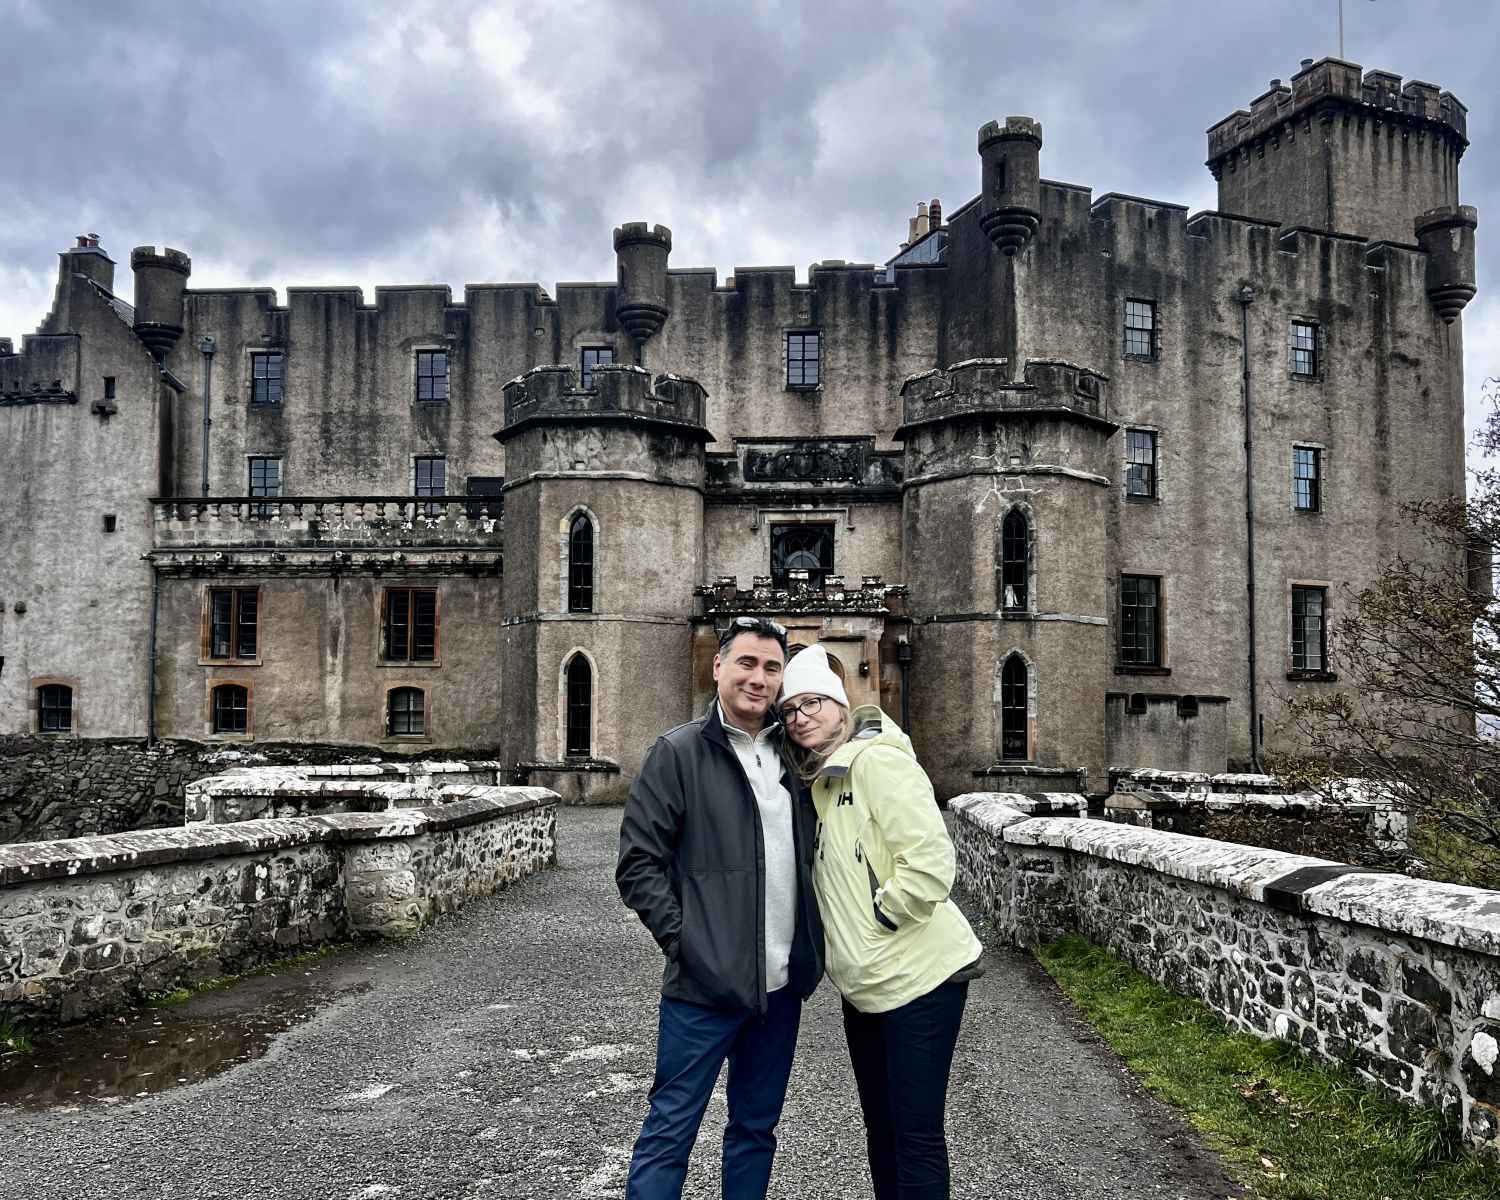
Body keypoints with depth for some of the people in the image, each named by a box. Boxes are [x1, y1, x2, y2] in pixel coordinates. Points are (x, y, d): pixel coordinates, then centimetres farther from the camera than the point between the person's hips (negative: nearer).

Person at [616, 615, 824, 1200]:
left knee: (757, 1128, 18)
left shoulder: (791, 753, 8)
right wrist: (683, 939, -14)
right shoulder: (678, 752, -7)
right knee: (671, 1131, 2)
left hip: (781, 984, 6)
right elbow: (638, 864, -9)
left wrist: (809, 951, 8)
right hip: (705, 984, -5)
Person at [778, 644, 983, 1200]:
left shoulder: (878, 760, -16)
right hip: (863, 983, 9)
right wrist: (843, 935, 11)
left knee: (916, 1134, -1)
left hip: (917, 976, -9)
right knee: (880, 1127, 18)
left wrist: (881, 916, -14)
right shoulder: (820, 778, 10)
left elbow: (930, 862, -24)